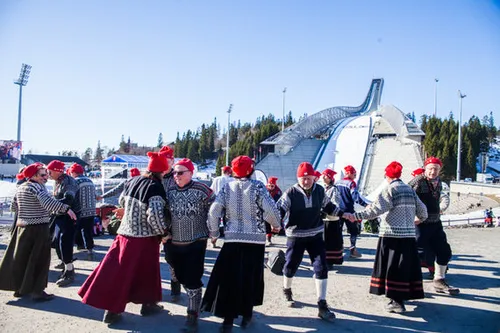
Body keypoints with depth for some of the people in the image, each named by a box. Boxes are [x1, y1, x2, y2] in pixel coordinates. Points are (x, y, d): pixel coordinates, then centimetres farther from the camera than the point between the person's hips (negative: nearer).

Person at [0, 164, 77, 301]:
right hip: (38, 228, -9)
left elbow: (14, 206, 20)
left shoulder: (21, 187, 11)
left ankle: (19, 288, 28)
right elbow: (47, 202, -33)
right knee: (39, 259, -2)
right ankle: (37, 291, 2)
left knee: (20, 258, 16)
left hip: (22, 226, 9)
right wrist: (66, 208, -39)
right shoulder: (36, 187, -16)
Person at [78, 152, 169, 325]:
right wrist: (163, 232, -11)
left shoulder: (133, 181, 3)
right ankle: (148, 304, 26)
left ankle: (112, 309, 15)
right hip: (144, 238, -6)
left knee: (117, 270, 9)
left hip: (125, 233, 6)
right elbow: (154, 215, -27)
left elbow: (122, 201, 19)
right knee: (146, 271, 10)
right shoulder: (156, 187, -19)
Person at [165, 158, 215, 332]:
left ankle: (192, 316, 8)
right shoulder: (170, 191, 2)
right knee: (181, 277, 16)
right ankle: (195, 301, 41)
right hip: (174, 243, 5)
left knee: (192, 280, -3)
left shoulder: (201, 189, -12)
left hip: (196, 243, -5)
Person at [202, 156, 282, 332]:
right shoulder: (257, 186, -7)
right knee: (251, 278, 13)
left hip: (233, 239, 1)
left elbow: (213, 212, -3)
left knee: (229, 278, 7)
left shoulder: (227, 188, 1)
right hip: (255, 239, -1)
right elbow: (271, 209, -14)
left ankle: (228, 319, 7)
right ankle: (246, 315, 22)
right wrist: (275, 224, 5)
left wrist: (214, 233, 9)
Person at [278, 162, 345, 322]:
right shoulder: (291, 193, -16)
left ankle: (322, 306, 5)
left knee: (321, 267, -3)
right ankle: (286, 291, 42)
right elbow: (280, 209, -20)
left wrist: (343, 214, 10)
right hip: (296, 236, -3)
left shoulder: (319, 190, -1)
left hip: (316, 234, 3)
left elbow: (328, 206, 15)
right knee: (291, 265, 10)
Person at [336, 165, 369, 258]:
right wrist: (365, 204, -28)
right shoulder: (351, 183, -12)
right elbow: (355, 196, -25)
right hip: (348, 211, -6)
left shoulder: (337, 183, 8)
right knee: (354, 230, 7)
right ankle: (352, 249, 3)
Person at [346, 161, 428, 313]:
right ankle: (402, 295, 22)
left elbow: (376, 209, -20)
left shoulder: (390, 190, -8)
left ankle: (397, 301, -2)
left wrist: (356, 216, -21)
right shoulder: (410, 190, 11)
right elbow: (422, 209, 15)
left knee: (392, 267, -1)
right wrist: (421, 218, 37)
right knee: (407, 266, 12)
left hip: (391, 235, -7)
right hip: (409, 235, 7)